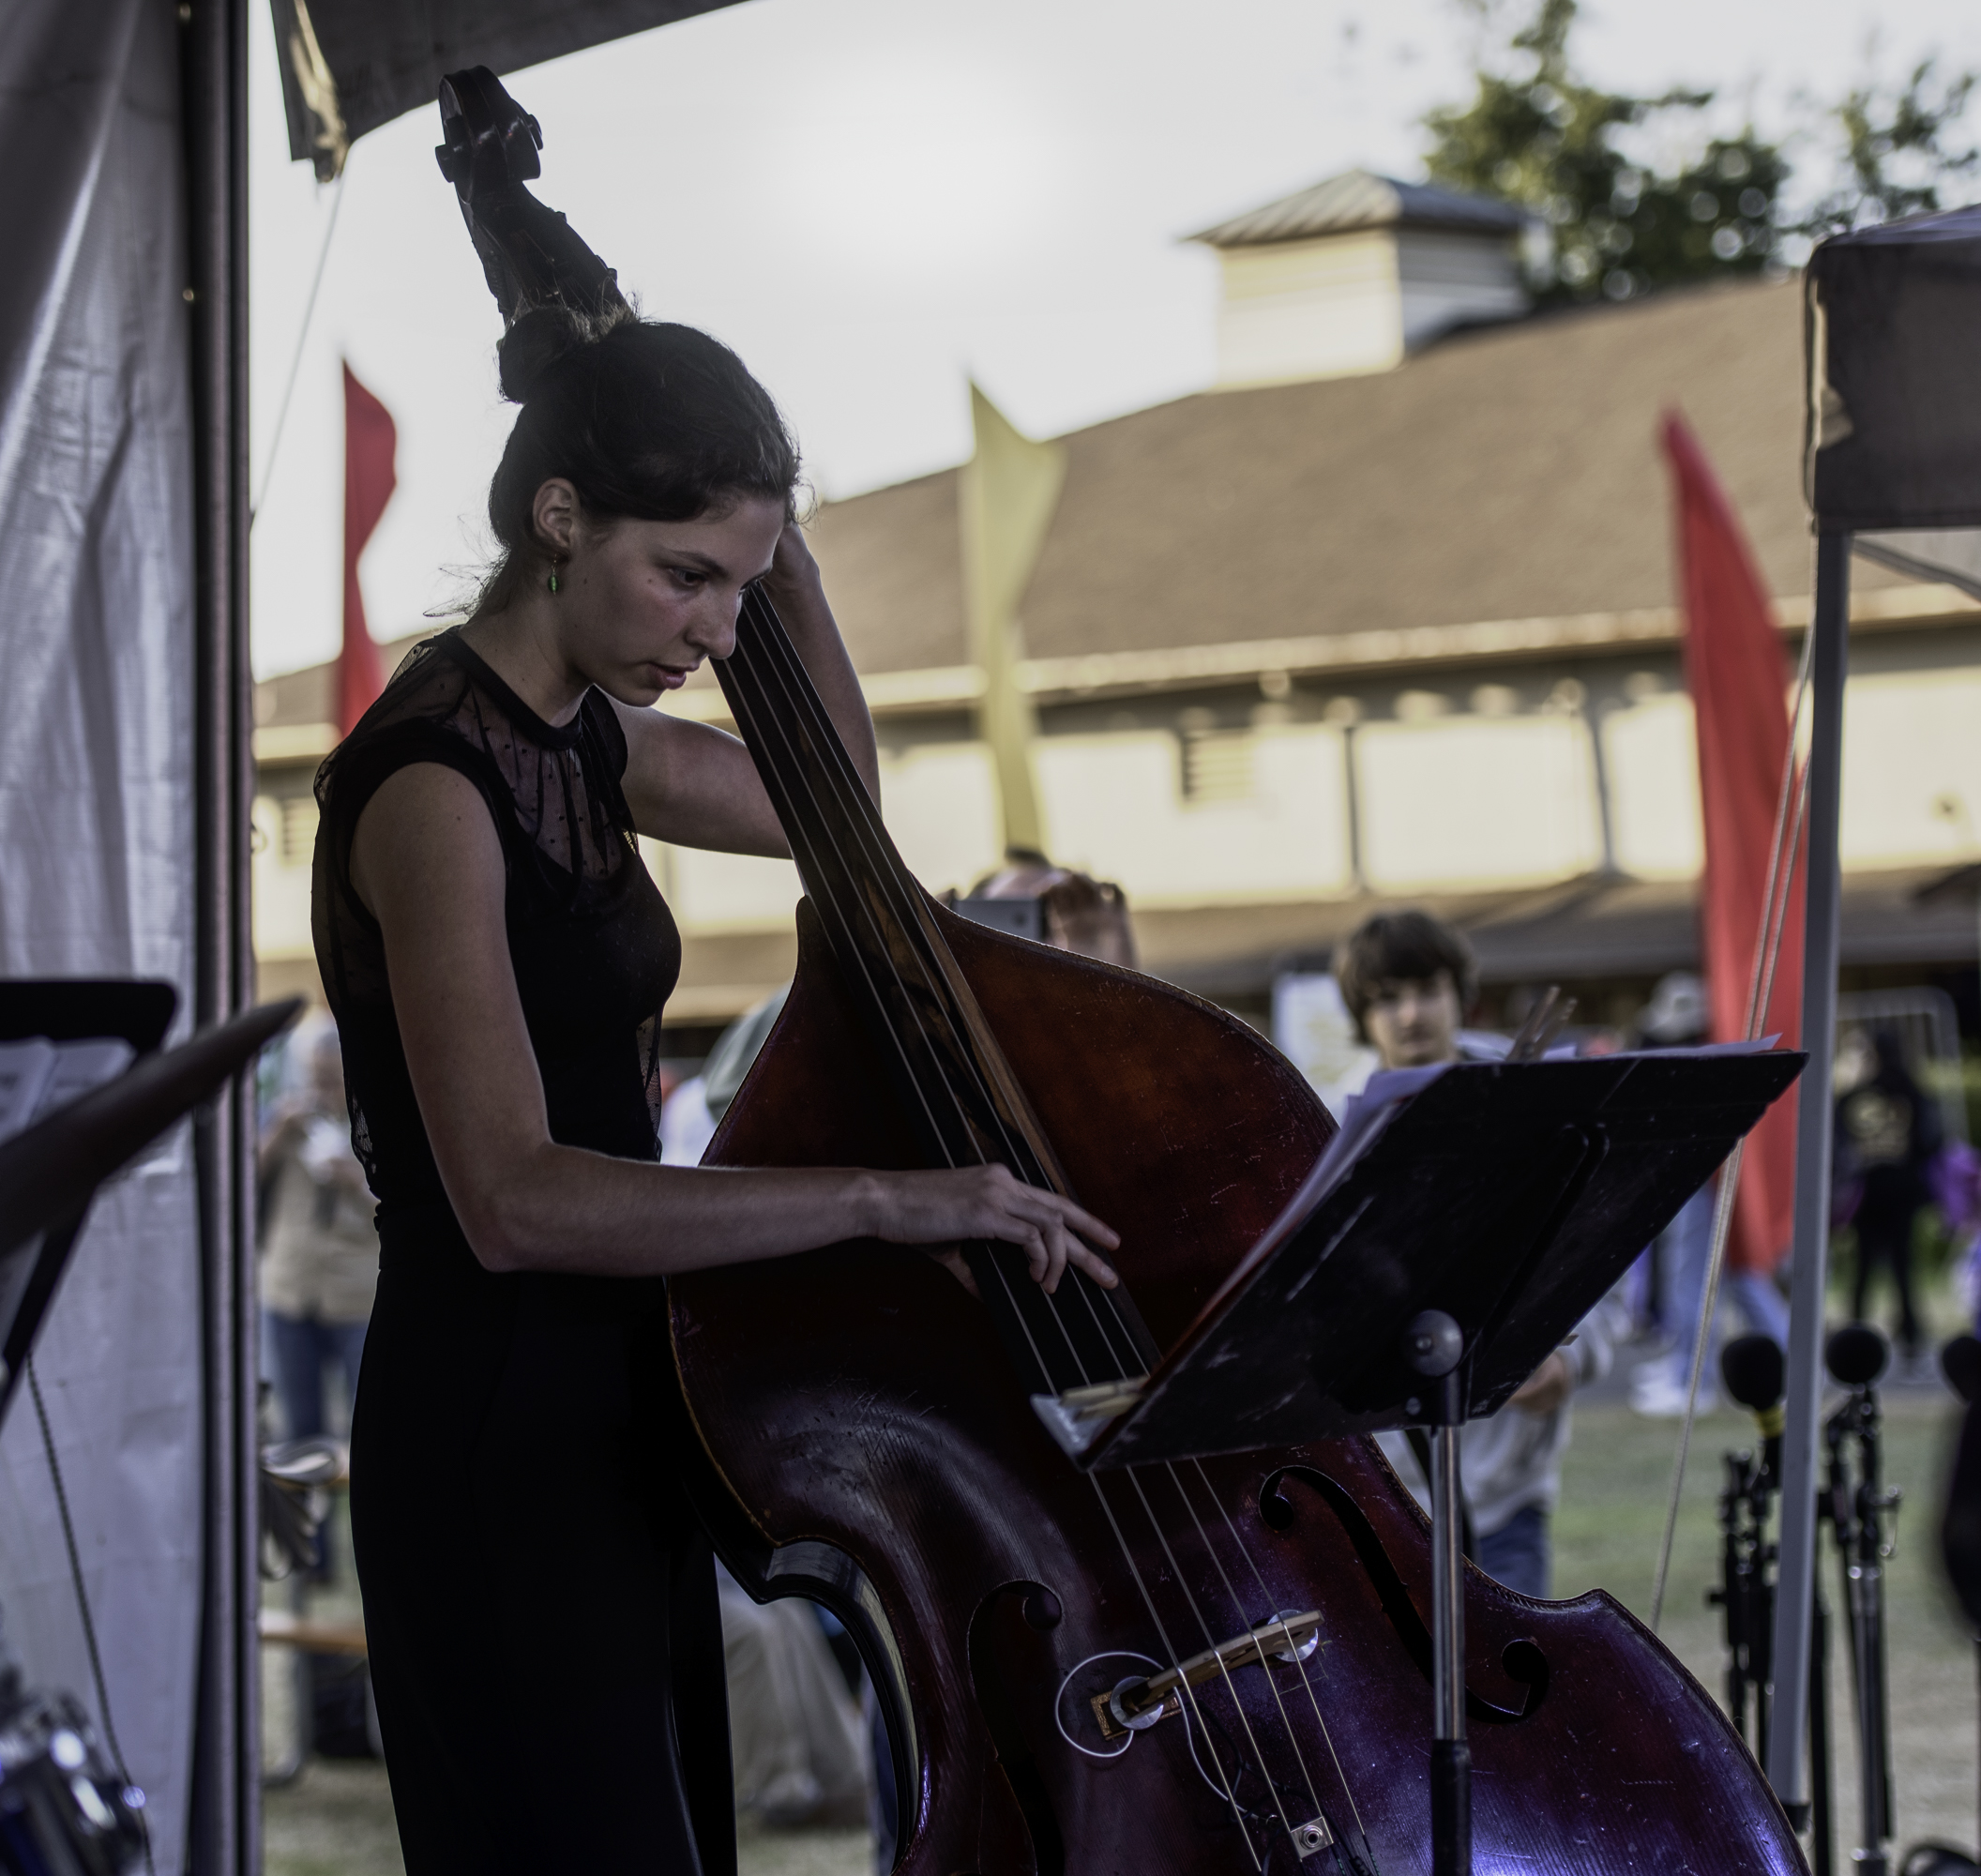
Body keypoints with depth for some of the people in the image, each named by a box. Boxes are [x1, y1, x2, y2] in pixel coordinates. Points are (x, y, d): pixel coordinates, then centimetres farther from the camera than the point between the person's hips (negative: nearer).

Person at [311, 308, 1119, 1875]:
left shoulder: (578, 736, 8)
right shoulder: (432, 778, -19)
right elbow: (513, 1200, -29)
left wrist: (780, 548, 12)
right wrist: (882, 1199, -32)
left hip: (618, 1414, 10)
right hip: (498, 1436, -10)